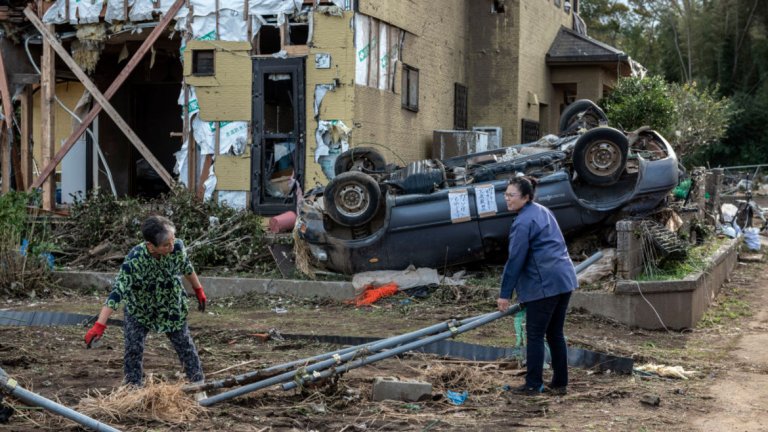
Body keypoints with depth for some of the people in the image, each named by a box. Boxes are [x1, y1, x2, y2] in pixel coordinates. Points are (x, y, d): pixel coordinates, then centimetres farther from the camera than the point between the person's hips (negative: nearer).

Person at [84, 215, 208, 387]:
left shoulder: (177, 247, -26)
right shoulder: (134, 261, -37)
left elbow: (186, 268, -3)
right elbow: (117, 292, -41)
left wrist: (199, 290, 11)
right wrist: (100, 325, -46)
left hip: (171, 306, 2)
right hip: (139, 308, -2)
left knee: (185, 345, 8)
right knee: (133, 349, -5)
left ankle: (198, 383, 23)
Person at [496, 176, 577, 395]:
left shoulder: (523, 222, -13)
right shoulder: (543, 211, 16)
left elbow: (515, 260, -14)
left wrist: (505, 294, -9)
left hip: (544, 284, -9)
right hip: (565, 279, 9)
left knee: (535, 336, -1)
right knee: (555, 334, 14)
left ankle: (533, 385, 3)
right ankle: (560, 383, 17)